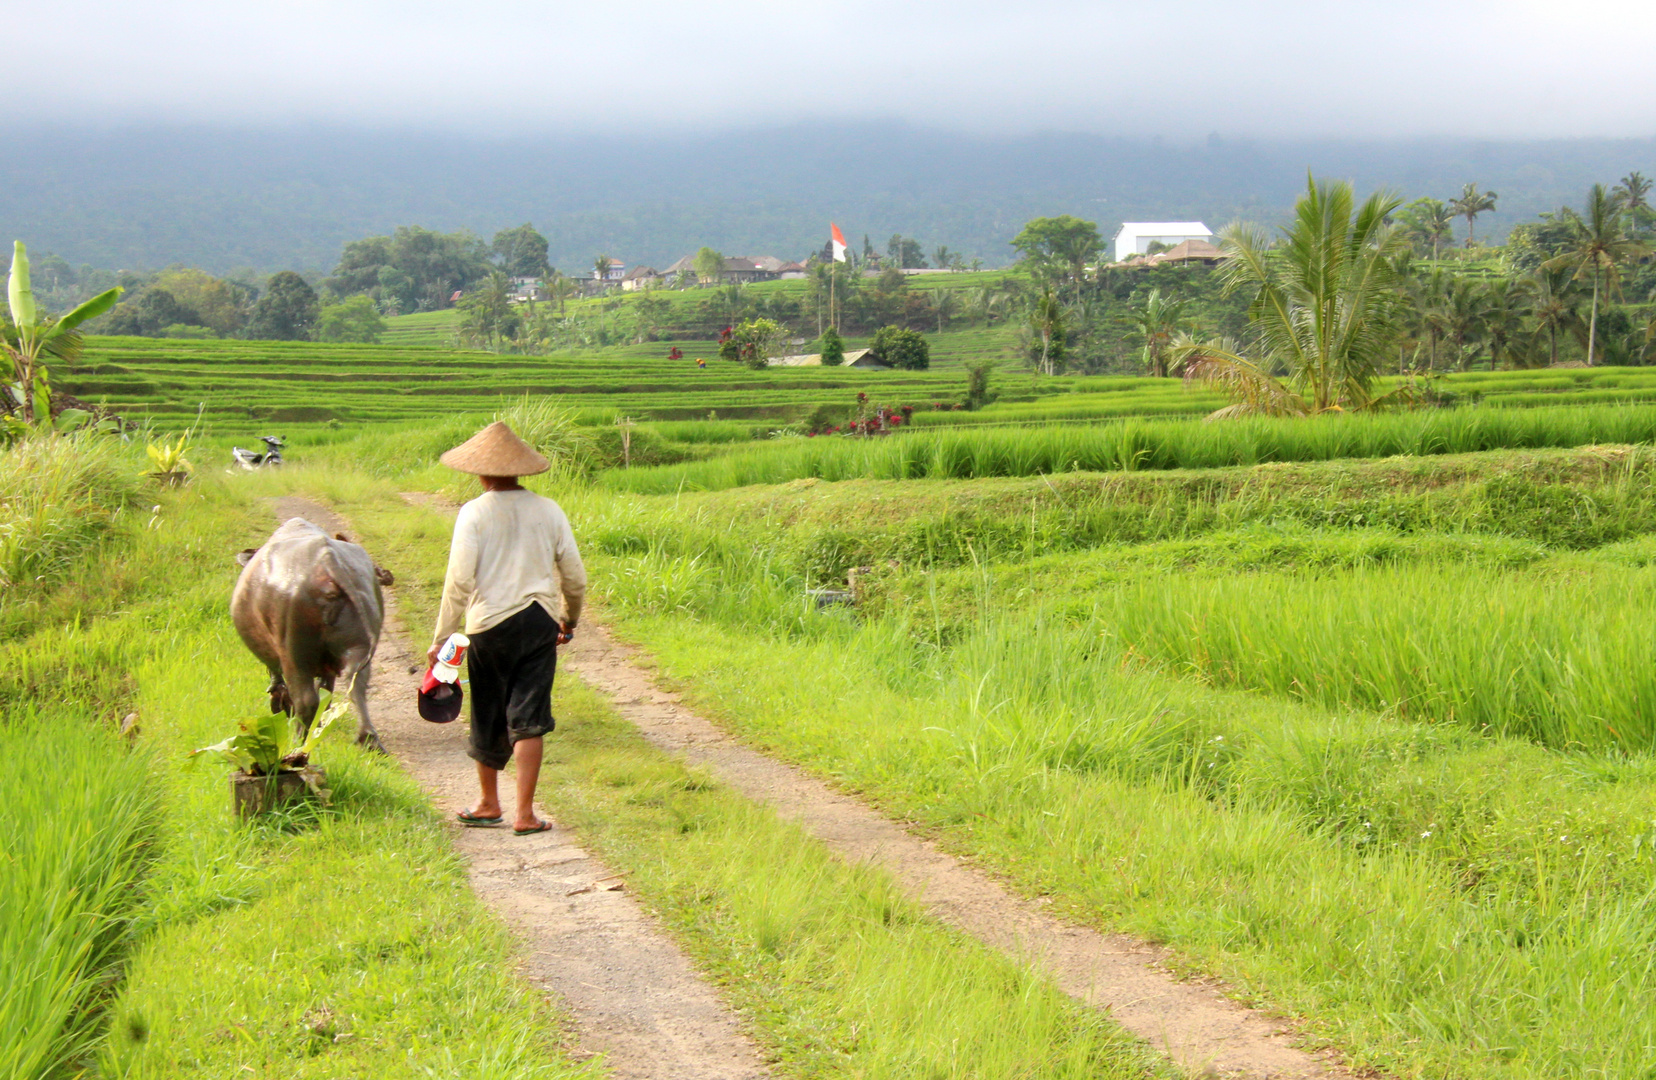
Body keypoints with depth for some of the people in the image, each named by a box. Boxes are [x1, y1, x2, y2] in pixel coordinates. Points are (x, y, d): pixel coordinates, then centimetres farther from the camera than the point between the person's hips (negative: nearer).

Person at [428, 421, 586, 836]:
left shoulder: (474, 513, -7)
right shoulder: (548, 510, 3)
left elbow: (459, 581, -11)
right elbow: (575, 576, 7)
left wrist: (441, 638, -5)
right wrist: (570, 619, 25)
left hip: (490, 623, -2)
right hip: (539, 622, 2)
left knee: (488, 719, 14)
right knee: (528, 719, 2)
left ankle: (489, 804, 29)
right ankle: (524, 813, -3)